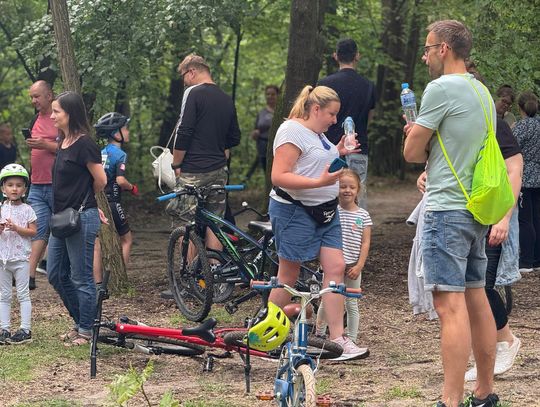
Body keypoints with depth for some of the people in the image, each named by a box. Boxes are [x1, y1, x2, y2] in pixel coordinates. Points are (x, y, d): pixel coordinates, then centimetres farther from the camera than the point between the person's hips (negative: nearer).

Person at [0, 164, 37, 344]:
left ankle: (26, 330, 1)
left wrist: (16, 228, -19)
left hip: (21, 257, -3)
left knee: (23, 294, -1)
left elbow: (33, 231, -7)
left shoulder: (27, 210, -2)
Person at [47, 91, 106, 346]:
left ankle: (86, 331, 11)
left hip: (81, 218, -9)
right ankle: (80, 322, 26)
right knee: (55, 275, 14)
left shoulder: (84, 144, -15)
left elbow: (100, 180, -12)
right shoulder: (63, 142, 12)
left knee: (81, 278, 0)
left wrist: (83, 201, 5)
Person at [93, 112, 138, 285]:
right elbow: (121, 180, -23)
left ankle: (97, 284, 7)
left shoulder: (100, 153, 11)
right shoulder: (120, 154, -12)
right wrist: (132, 187, -6)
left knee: (97, 244, 7)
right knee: (126, 238, 11)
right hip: (111, 202, -7)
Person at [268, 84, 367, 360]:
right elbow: (279, 176, -22)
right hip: (295, 212, -9)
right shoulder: (292, 131, -14)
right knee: (288, 276, 0)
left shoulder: (318, 134, 16)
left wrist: (338, 153, 13)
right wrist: (319, 182, -29)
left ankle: (338, 339, -3)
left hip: (325, 212, 9)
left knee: (336, 268, -2)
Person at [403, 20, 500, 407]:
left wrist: (417, 137, 13)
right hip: (476, 209, 9)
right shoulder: (482, 92, 15)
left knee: (450, 304, -12)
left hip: (447, 210, -9)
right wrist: (425, 139, 8)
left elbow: (412, 152, -8)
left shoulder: (441, 88, -12)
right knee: (476, 299, 13)